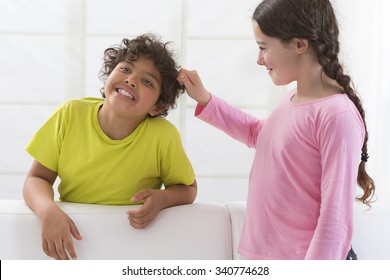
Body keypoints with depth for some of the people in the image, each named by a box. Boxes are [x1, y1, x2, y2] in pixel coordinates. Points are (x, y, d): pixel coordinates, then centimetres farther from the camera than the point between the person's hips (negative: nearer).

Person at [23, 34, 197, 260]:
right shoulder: (71, 115, -11)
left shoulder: (164, 136, -16)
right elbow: (37, 179, -4)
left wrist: (162, 199, -22)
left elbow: (187, 188, 0)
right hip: (71, 236, 1)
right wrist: (49, 211, -25)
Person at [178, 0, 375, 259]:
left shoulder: (336, 116, -21)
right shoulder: (292, 100, 4)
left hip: (298, 261, -8)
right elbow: (258, 134, 27)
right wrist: (204, 100, 21)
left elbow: (336, 220, -22)